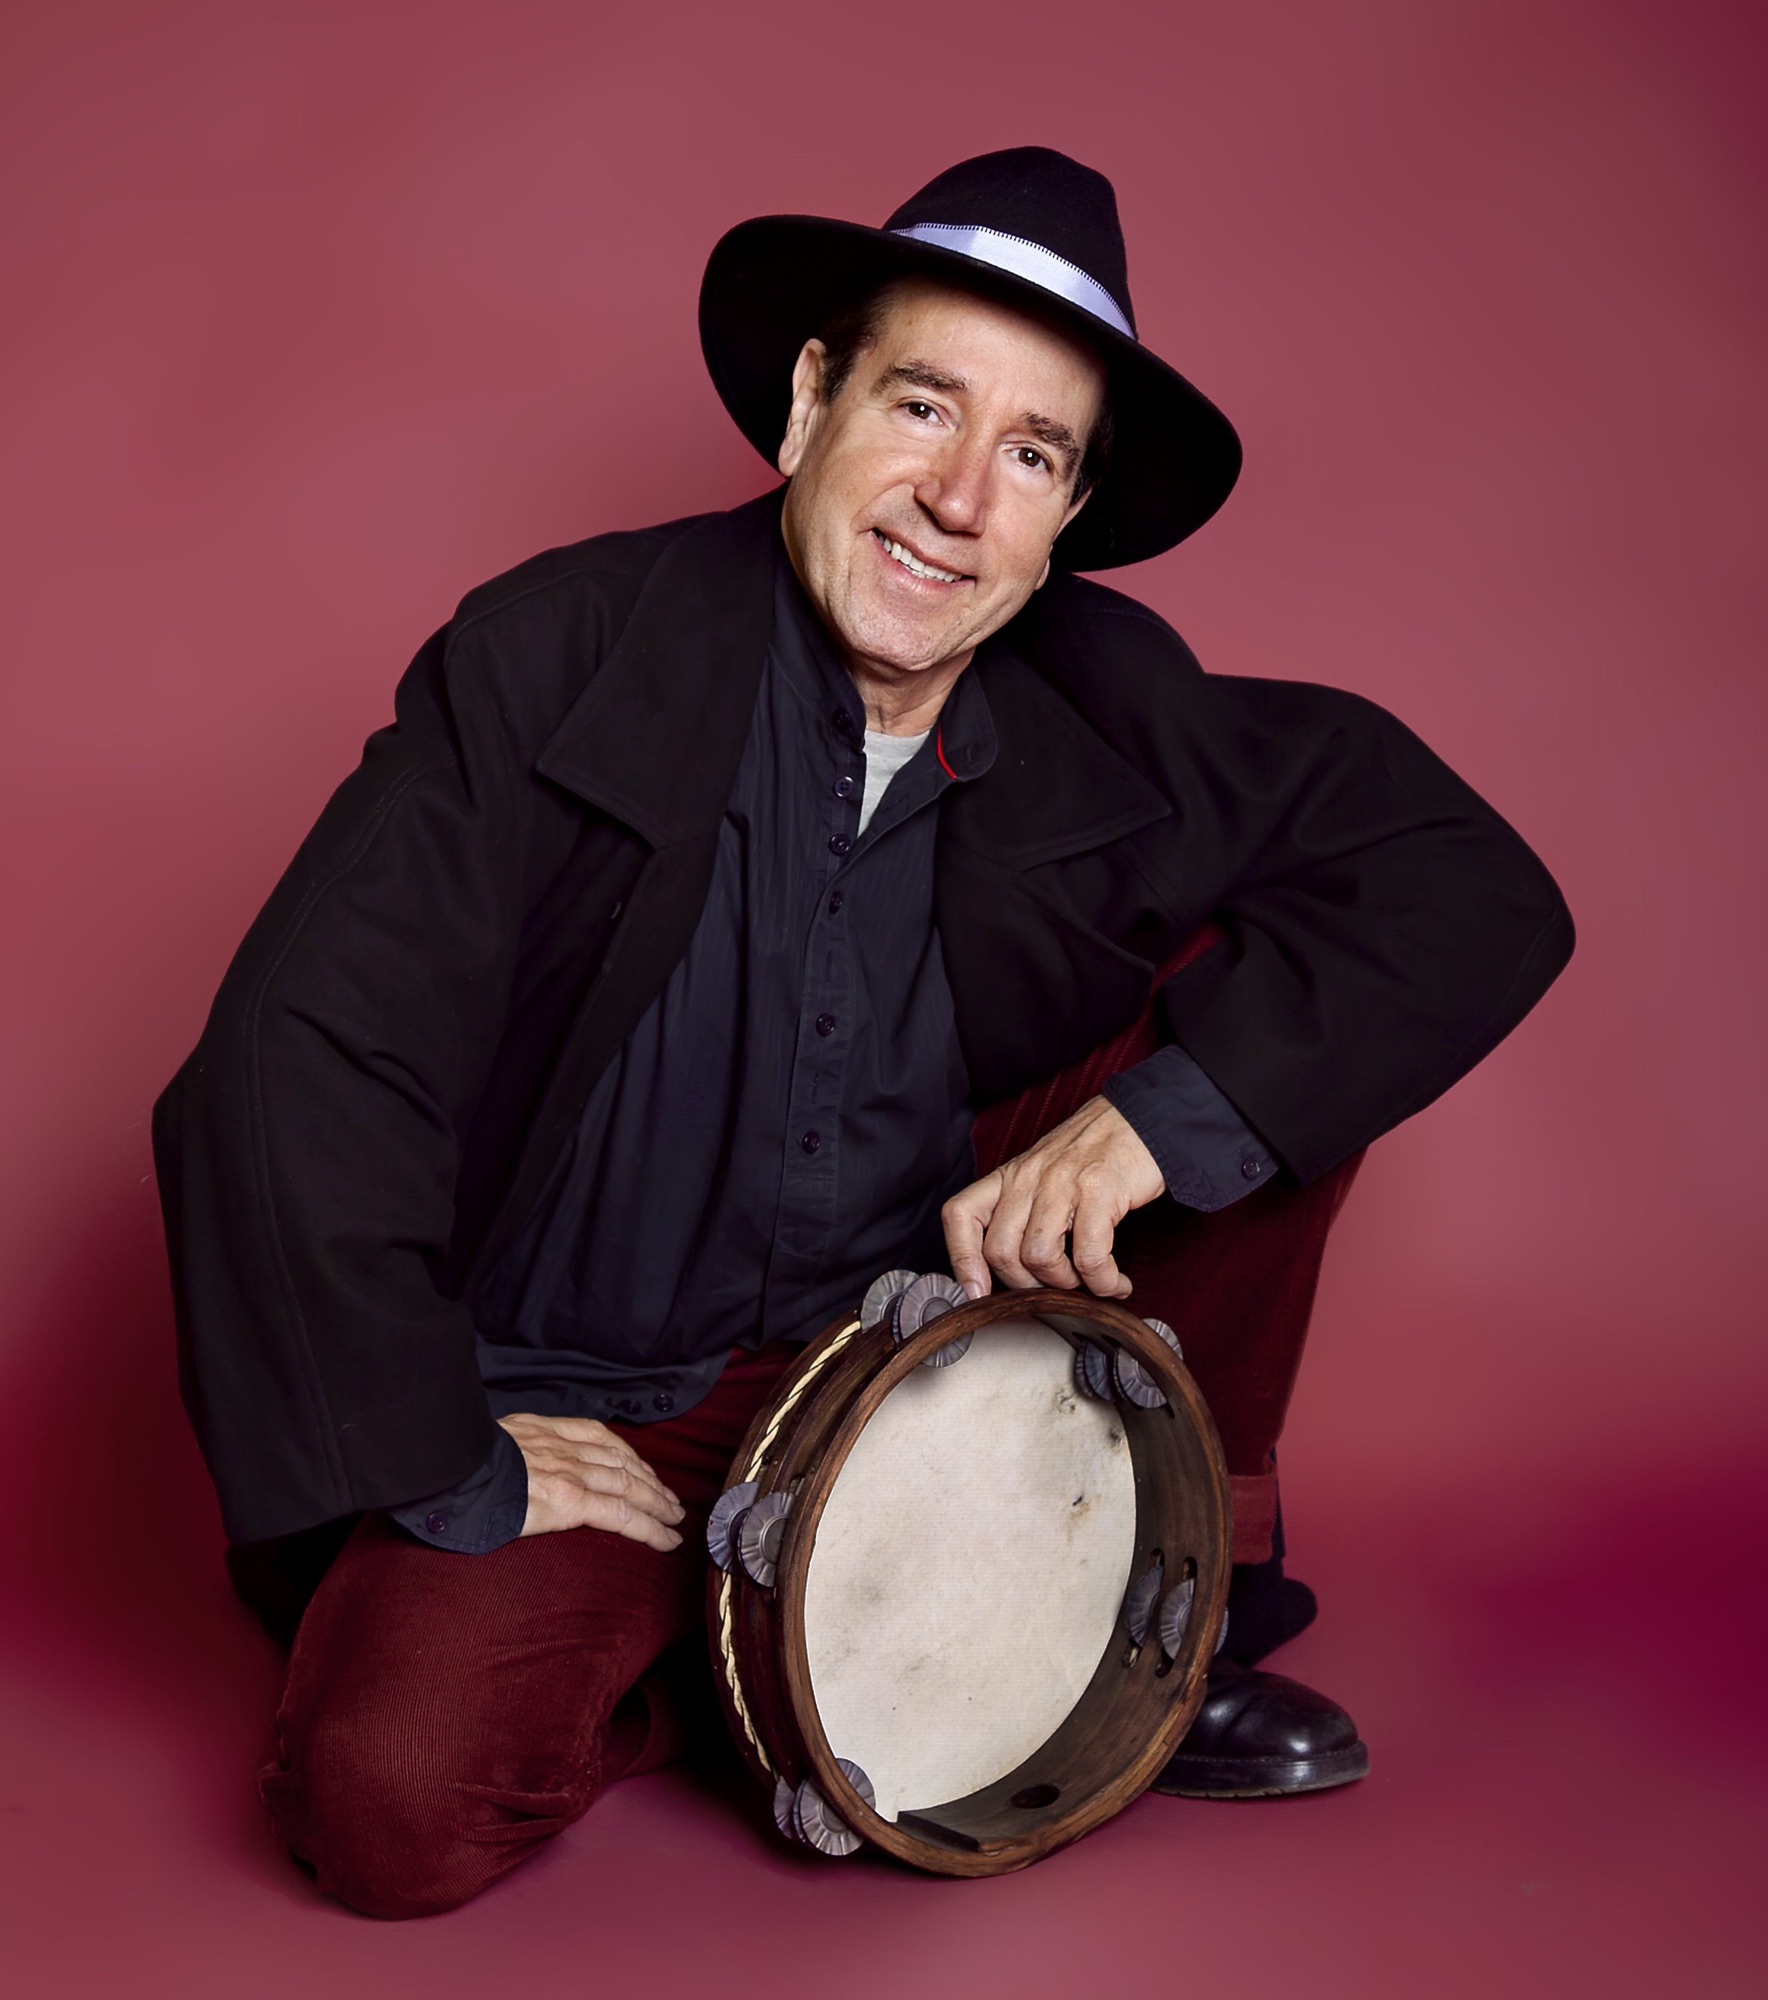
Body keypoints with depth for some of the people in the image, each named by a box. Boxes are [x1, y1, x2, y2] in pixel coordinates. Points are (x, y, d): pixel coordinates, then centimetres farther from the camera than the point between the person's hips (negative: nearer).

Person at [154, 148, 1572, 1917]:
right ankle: (738, 1641, 5)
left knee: (1274, 1021, -11)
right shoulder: (559, 659, -18)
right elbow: (295, 1072, -21)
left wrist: (1171, 1100, -22)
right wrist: (443, 1470, -19)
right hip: (577, 1402, -3)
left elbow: (1481, 888, -8)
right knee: (395, 1802, -29)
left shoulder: (1108, 712, -7)